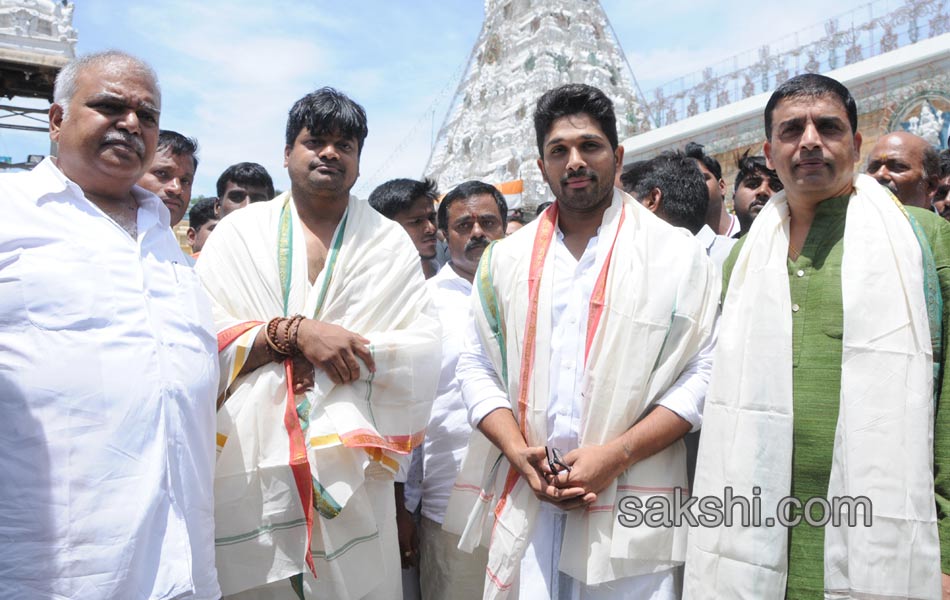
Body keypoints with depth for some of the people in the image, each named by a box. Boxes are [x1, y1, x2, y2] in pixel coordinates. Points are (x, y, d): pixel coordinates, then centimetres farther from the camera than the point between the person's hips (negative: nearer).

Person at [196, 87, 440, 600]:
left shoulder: (389, 242, 8)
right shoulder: (239, 232, 7)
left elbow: (423, 349, -2)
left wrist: (343, 346, -13)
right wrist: (293, 332, -15)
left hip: (350, 464, 0)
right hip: (249, 463, 0)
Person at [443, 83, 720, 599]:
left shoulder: (676, 253, 2)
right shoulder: (506, 258, 10)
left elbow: (703, 372, -4)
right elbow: (477, 366, 9)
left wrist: (616, 455, -13)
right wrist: (518, 451, -7)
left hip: (629, 506, -2)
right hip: (524, 501, 2)